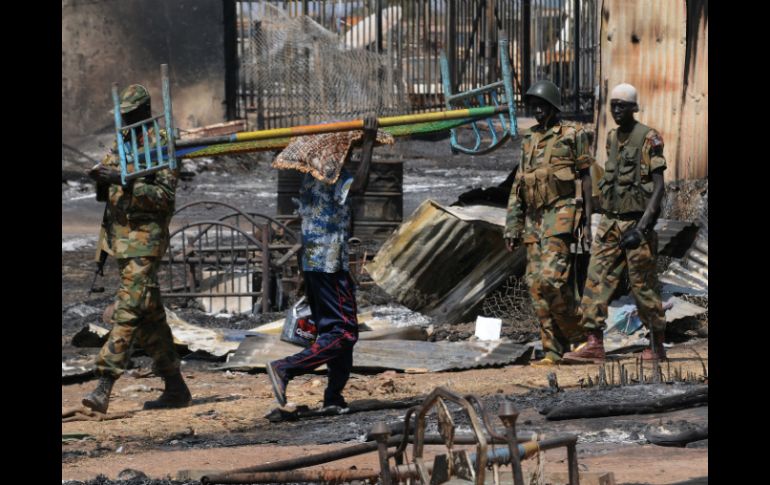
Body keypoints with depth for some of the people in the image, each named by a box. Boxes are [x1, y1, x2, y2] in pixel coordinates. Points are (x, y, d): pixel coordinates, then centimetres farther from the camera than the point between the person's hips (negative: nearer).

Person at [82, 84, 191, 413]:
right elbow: (107, 194, 17)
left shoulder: (160, 146, -8)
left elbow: (165, 197, -14)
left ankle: (104, 387, -22)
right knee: (150, 316, 11)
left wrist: (129, 184, -26)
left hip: (145, 238, -8)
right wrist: (101, 178, -6)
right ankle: (175, 388, 18)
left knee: (128, 311, -15)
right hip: (119, 235, 8)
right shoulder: (120, 144, 16)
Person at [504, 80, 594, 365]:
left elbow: (586, 178, -2)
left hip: (562, 214, -7)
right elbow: (518, 187, 17)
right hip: (534, 218, 7)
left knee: (551, 278, -20)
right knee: (537, 285, 0)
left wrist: (587, 221, -8)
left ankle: (577, 333, -2)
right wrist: (512, 226, 11)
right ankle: (554, 351, 3)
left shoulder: (572, 136, 0)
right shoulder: (529, 141, 18)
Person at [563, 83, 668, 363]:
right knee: (597, 280, -5)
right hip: (610, 224, 6)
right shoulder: (612, 139, 12)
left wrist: (642, 227, -22)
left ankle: (657, 346, 14)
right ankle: (594, 345, -8)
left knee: (643, 286, 1)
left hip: (637, 222, -6)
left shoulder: (649, 139, -9)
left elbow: (659, 187, -14)